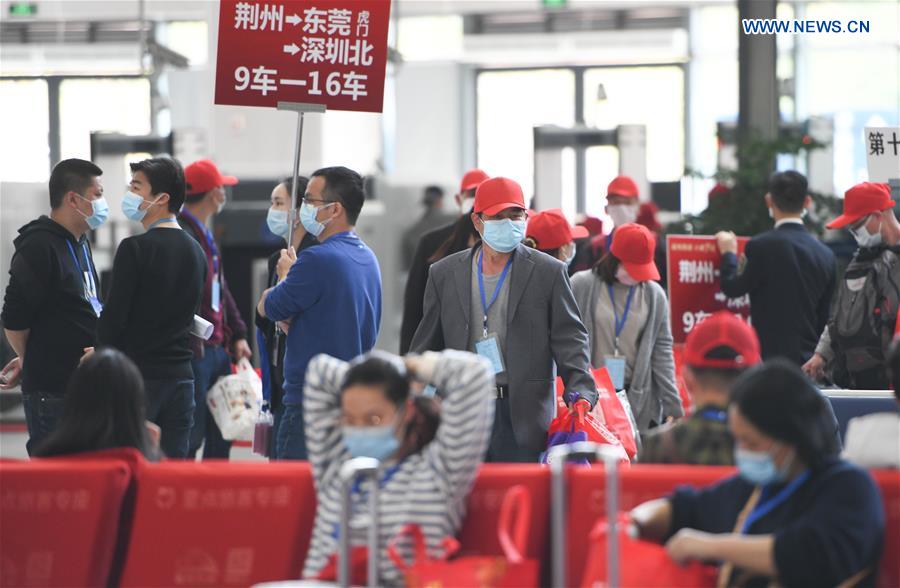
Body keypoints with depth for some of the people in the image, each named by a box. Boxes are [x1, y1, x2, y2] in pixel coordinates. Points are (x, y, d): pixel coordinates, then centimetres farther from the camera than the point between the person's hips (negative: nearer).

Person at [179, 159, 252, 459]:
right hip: (194, 352, -10)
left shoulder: (205, 236, 18)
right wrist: (192, 342, -22)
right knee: (189, 438, -8)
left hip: (218, 349, 10)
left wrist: (237, 334, 18)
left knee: (220, 437, 14)